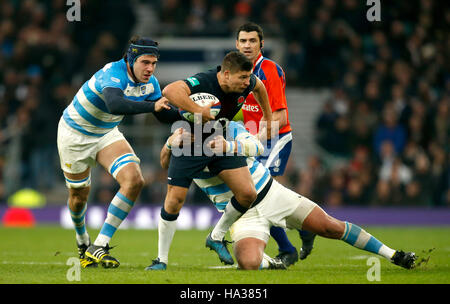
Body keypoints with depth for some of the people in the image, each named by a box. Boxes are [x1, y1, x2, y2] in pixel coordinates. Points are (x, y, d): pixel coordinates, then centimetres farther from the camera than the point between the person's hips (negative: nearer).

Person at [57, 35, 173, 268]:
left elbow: (164, 113, 4)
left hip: (107, 134, 5)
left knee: (134, 180, -19)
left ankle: (99, 246, -16)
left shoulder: (150, 83, -12)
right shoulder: (113, 74, -35)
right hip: (75, 133, -5)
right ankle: (82, 241, 42)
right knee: (79, 195, 8)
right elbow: (115, 104, -55)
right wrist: (152, 106, -64)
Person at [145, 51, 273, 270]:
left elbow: (259, 86, 15)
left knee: (248, 194, -9)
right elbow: (170, 91, -49)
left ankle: (217, 238, 14)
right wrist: (198, 111, -48)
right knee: (174, 200, -9)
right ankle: (162, 259, 7)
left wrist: (268, 118, 23)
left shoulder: (246, 83, -13)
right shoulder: (203, 82, -31)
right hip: (191, 145, -5)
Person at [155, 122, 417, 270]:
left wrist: (228, 145, -43)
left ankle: (393, 255, 11)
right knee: (249, 263, -30)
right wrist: (172, 144, -49)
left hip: (272, 194, 1)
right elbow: (166, 163, -27)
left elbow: (257, 146, -23)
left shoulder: (231, 128, -6)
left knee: (331, 227, -3)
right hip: (243, 216, -1)